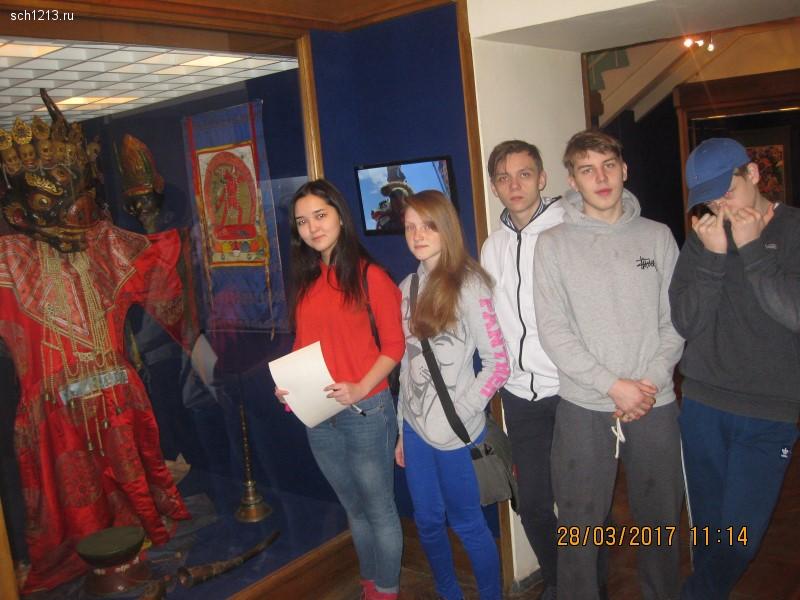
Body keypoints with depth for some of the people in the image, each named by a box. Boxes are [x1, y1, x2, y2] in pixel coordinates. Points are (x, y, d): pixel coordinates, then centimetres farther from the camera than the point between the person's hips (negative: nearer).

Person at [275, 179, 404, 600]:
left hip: (365, 411, -6)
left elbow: (394, 345, -9)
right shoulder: (305, 280, 8)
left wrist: (360, 388, -22)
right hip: (317, 416, 6)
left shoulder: (370, 276, -10)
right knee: (354, 509, 20)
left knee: (379, 508, 8)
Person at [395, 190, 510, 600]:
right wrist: (401, 427, 12)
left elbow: (498, 364, -13)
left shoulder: (469, 285, -11)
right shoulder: (408, 287, 7)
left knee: (466, 522, 7)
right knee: (427, 521, 16)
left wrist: (456, 418, -14)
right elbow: (407, 362, 11)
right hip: (414, 426, 6)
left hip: (454, 431, -6)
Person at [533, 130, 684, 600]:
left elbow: (675, 321, 4)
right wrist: (614, 385, -14)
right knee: (580, 526, 5)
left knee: (662, 520, 15)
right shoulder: (554, 244, -1)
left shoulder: (658, 236, 5)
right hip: (583, 407, -2)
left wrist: (651, 381, -10)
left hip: (656, 404, 2)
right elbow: (552, 329, -7)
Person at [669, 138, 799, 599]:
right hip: (703, 406, 2)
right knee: (708, 527, 11)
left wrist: (751, 249, -17)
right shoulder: (702, 237, 4)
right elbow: (686, 322, -4)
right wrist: (712, 256, -14)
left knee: (740, 536, -3)